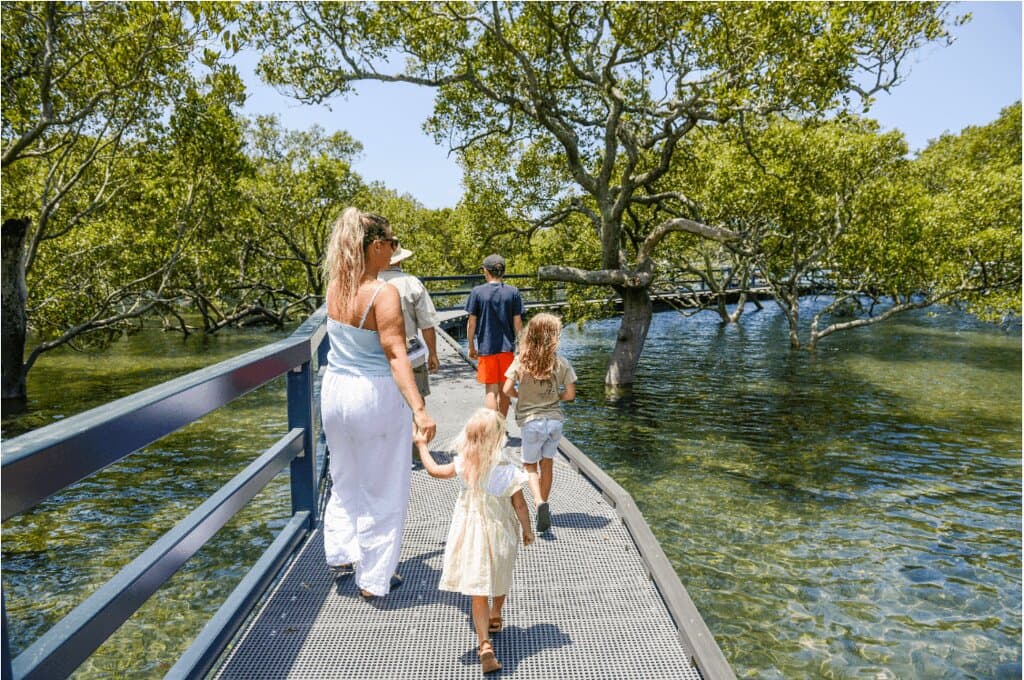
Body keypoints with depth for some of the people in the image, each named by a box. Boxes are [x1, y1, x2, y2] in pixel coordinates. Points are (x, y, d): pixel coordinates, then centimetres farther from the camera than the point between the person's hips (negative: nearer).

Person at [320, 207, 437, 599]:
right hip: (376, 395, -6)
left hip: (335, 390, 7)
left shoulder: (335, 286, 0)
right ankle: (373, 577, 19)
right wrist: (419, 408, -31)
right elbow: (395, 356, -26)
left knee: (345, 478, 25)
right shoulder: (383, 294, -19)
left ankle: (341, 553, 35)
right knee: (383, 488, 9)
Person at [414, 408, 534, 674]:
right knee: (499, 581, 27)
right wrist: (527, 531, 6)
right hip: (500, 535, 1)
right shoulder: (508, 471, -20)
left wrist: (422, 444, 18)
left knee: (479, 592, 2)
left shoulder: (463, 465, -14)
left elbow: (434, 470, 3)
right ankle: (495, 619, 51)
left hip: (472, 536, 0)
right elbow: (519, 505, -11)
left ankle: (485, 644, -11)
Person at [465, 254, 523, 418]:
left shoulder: (477, 292, -5)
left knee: (491, 390, 2)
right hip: (507, 347, 2)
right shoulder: (513, 292, -1)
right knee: (504, 389, 14)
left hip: (486, 347, -2)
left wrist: (471, 347, 7)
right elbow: (517, 322, 0)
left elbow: (472, 323, -4)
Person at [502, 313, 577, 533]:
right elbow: (570, 394, -4)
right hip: (555, 420, 2)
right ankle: (543, 505, 27)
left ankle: (540, 503, -10)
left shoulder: (521, 361, -8)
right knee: (547, 463, 19)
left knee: (530, 465, 12)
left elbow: (507, 389, -12)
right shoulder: (561, 363, -6)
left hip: (531, 422, -1)